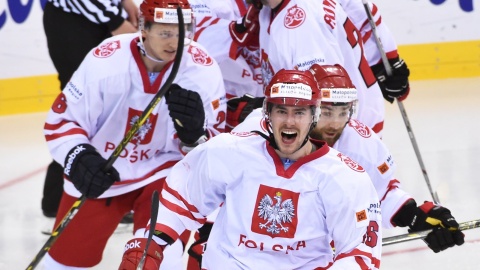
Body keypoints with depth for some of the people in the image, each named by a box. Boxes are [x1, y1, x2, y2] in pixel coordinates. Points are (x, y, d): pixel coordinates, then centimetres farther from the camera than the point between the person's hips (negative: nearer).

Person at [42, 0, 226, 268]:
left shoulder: (203, 68, -19)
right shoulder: (105, 60, -22)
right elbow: (61, 121, -13)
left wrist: (195, 133, -35)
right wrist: (78, 157, -32)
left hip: (163, 170, -1)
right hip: (100, 172, 1)